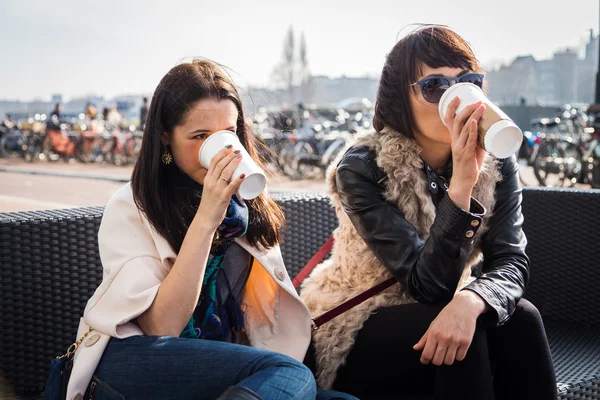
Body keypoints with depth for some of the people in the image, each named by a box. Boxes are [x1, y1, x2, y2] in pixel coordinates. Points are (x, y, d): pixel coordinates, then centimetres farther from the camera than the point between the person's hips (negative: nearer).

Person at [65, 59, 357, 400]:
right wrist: (206, 219, -22)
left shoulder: (247, 205, 9)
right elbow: (161, 328, -16)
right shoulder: (130, 207, -6)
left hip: (221, 363, 6)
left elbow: (267, 312, 13)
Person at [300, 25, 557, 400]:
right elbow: (429, 284, -27)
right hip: (354, 335, -4)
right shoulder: (362, 169, -20)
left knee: (519, 317, -25)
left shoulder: (497, 164, -6)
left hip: (439, 314, 4)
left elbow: (511, 262, -17)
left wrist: (469, 301, -40)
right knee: (465, 336, -31)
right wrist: (461, 183, -39)